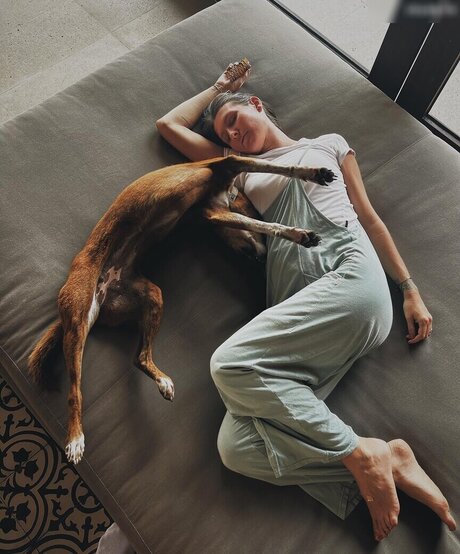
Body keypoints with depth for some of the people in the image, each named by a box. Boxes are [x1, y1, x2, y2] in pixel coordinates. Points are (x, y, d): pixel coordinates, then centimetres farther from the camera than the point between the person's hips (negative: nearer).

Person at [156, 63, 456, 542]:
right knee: (235, 448, -19)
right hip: (300, 311, 4)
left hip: (350, 278, -3)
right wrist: (218, 86, 44)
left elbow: (368, 217, 19)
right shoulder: (243, 168, 32)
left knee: (230, 364, -27)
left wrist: (410, 290, 12)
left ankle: (362, 454, -15)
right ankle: (387, 463, -15)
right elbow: (169, 124, 37)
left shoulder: (328, 144, 25)